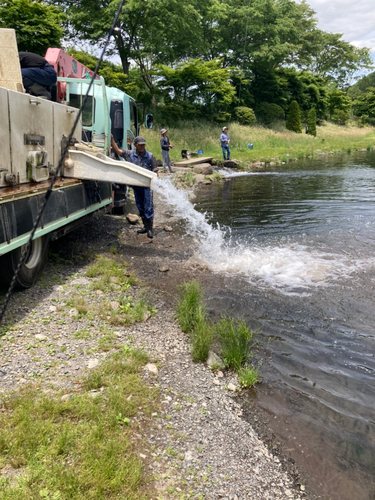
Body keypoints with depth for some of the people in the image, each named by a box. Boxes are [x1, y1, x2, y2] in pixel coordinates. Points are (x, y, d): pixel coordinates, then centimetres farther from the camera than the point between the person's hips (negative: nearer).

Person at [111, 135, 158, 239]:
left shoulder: (150, 156, -3)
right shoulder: (130, 154, 4)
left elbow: (155, 171, -1)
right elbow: (117, 150, 7)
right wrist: (111, 139, -2)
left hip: (147, 185, -4)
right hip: (136, 185, 4)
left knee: (148, 207, -5)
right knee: (140, 207, 12)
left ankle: (150, 229, 3)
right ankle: (146, 226, 25)